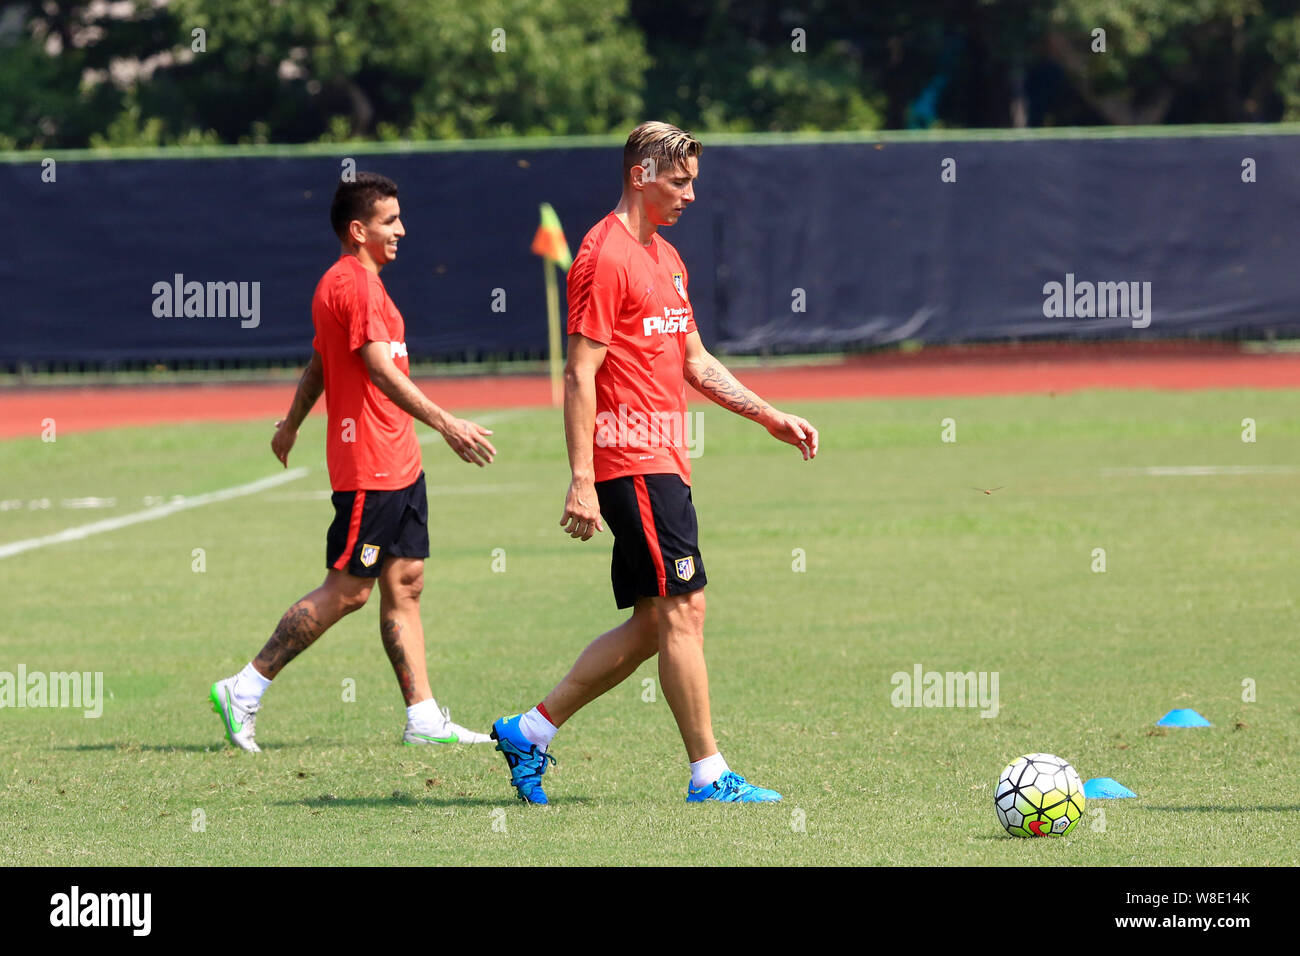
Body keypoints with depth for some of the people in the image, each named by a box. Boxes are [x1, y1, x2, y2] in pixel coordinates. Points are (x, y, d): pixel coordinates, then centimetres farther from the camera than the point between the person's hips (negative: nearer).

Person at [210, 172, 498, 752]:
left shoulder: (343, 284, 17)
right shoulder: (356, 285, -15)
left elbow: (319, 363, 29)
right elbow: (382, 371, -25)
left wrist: (292, 424, 40)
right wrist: (446, 425, -29)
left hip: (398, 463, 10)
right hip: (368, 468, -10)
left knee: (405, 584, 8)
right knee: (346, 591, -7)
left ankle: (423, 716, 8)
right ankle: (245, 690, -1)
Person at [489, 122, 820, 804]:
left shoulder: (666, 259, 18)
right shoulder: (605, 256, -11)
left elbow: (695, 363, 25)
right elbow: (580, 375, -15)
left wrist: (773, 418, 17)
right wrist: (581, 481, -20)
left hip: (663, 463, 10)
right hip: (633, 460, -10)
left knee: (652, 626, 9)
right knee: (682, 608, -9)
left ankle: (530, 732, 16)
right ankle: (709, 777, -6)